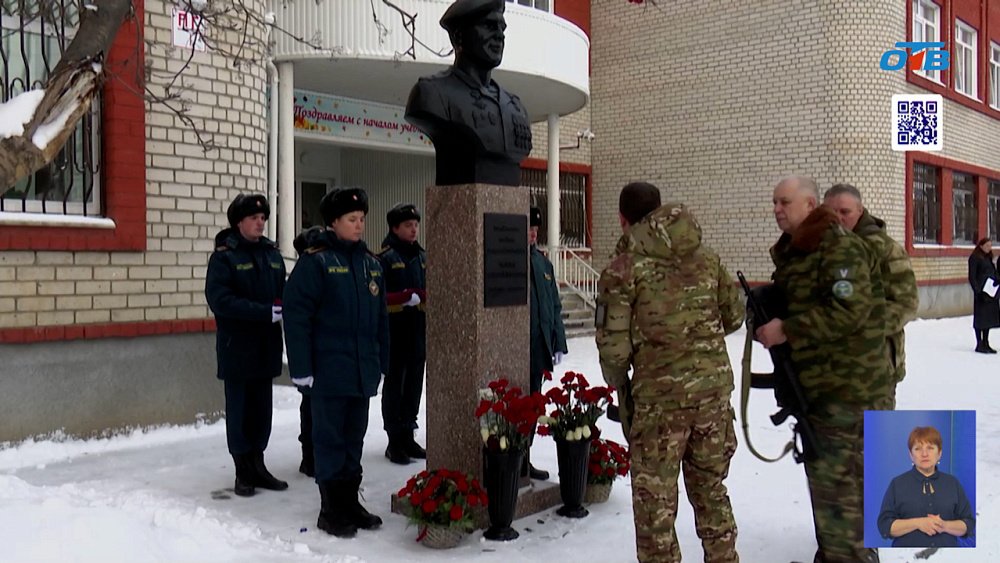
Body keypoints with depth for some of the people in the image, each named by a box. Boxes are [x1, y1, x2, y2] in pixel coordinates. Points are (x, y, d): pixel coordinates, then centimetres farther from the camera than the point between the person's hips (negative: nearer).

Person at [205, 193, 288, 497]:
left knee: (262, 409, 11)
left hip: (266, 345, 5)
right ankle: (243, 472, 16)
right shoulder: (224, 256, -7)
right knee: (239, 409, 5)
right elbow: (220, 300, -16)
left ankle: (257, 465, 23)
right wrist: (267, 312, -22)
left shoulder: (272, 253, 9)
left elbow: (284, 292, 14)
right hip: (236, 346, -5)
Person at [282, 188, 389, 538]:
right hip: (328, 369, -6)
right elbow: (296, 315, -12)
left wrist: (383, 361, 13)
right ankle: (331, 510, 15)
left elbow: (381, 316, 15)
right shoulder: (315, 260, -9)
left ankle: (350, 502, 27)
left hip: (363, 370, 6)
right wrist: (301, 366, -16)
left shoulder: (370, 262, 11)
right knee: (330, 439, 4)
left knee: (354, 438, 14)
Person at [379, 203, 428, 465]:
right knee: (394, 385, 2)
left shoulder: (422, 257, 13)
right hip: (395, 333, -6)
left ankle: (408, 436, 23)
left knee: (414, 385, 12)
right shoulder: (385, 258, -7)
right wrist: (407, 297, -21)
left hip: (419, 333, 6)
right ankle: (395, 441, 10)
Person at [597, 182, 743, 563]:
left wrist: (618, 382, 8)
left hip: (660, 393, -5)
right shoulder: (707, 257, 6)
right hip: (715, 385, 5)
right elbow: (733, 316, 11)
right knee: (710, 486, 22)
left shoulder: (623, 269, -9)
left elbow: (614, 344, -11)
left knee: (655, 497, 9)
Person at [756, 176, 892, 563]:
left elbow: (848, 311, -25)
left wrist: (786, 330, -22)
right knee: (824, 478, 18)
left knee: (838, 482, -8)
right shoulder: (792, 253, 15)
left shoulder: (840, 247, -14)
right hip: (817, 386, 10)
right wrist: (767, 316, 4)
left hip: (848, 388, -10)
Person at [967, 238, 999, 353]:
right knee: (980, 317, -2)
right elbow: (972, 277, -12)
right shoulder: (974, 258, -7)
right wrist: (977, 290, -19)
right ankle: (979, 344, 5)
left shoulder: (988, 257, 15)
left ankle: (986, 343, 18)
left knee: (989, 317, 10)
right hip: (981, 292, -8)